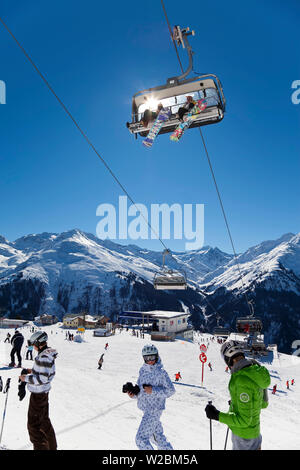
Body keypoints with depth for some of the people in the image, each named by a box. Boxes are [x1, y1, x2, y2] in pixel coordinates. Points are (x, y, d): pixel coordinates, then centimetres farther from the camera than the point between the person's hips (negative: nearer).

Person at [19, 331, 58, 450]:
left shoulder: (43, 357, -27)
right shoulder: (49, 354, 3)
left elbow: (43, 378, -28)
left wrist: (26, 378, -20)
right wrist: (33, 371, 10)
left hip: (38, 393, -10)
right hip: (44, 391, 10)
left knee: (34, 424, 4)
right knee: (44, 420, 22)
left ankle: (40, 447, 14)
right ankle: (52, 446, 35)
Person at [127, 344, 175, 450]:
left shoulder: (161, 372, -17)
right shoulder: (142, 370, 3)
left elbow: (170, 390, -14)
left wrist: (153, 390, -23)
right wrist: (134, 394, -7)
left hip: (154, 409, -7)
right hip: (145, 408, 7)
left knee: (141, 439, -8)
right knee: (157, 436, 21)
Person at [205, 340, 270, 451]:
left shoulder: (243, 381, -33)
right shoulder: (256, 370, -7)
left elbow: (244, 420, -28)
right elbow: (263, 404, 7)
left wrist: (217, 415, -22)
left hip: (243, 434, -7)